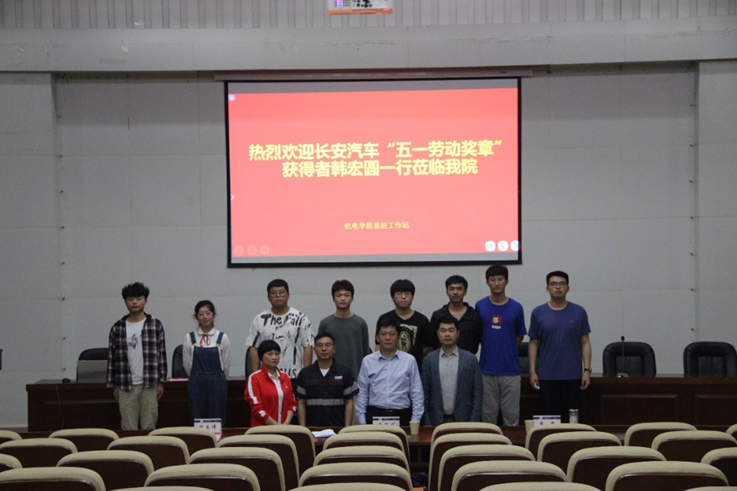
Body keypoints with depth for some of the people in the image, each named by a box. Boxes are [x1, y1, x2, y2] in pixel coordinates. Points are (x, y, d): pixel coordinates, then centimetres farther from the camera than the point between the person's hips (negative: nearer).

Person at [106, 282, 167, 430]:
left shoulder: (155, 325, 3)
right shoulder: (117, 328, 6)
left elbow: (162, 354, 4)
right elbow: (112, 357, 8)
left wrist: (161, 381, 0)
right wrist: (114, 385, 6)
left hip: (149, 384, -1)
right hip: (126, 386, 1)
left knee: (149, 427, 2)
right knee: (128, 429, 3)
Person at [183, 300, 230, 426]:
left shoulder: (222, 337, -2)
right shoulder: (189, 338, 0)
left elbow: (226, 364, 5)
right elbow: (187, 364, 6)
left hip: (217, 383, -1)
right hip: (196, 384, 1)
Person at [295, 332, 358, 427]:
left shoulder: (344, 372, 3)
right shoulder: (305, 373, 5)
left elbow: (349, 403, 3)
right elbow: (301, 403, 7)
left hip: (337, 429, -1)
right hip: (312, 429, 1)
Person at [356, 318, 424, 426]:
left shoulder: (409, 360, 1)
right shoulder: (367, 361, 5)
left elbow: (417, 394, 3)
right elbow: (362, 394, 7)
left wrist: (414, 423, -2)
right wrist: (362, 422, 2)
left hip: (401, 416, -1)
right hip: (374, 415, 1)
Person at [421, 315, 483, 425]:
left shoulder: (470, 359, 1)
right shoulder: (428, 360, 3)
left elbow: (478, 393, 1)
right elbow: (425, 394, 3)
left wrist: (474, 421, -5)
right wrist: (426, 422, -2)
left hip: (463, 420, 0)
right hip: (437, 420, 0)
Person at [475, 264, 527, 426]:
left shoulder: (516, 308, 1)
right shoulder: (480, 306, 2)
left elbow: (519, 337, 11)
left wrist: (506, 350, 6)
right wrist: (491, 349, 3)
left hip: (510, 371, 0)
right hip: (487, 370, 0)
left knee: (511, 415, 4)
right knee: (488, 414, 7)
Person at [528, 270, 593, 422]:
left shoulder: (579, 312, 2)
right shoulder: (538, 313, 2)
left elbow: (585, 342, 4)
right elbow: (533, 343, 5)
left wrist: (587, 370, -4)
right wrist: (532, 371, -1)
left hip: (572, 375, 0)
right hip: (547, 376, 0)